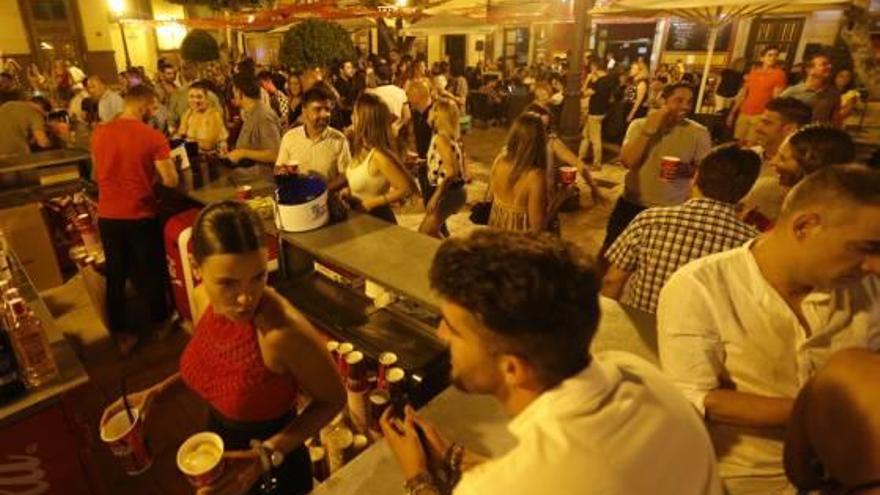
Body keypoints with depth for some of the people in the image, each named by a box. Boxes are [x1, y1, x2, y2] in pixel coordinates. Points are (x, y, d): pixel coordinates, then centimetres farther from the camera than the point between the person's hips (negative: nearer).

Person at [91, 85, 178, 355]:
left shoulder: (99, 133, 1)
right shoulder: (153, 137, -14)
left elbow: (97, 174, 15)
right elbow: (170, 180, -15)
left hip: (108, 216, 4)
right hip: (141, 216, -4)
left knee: (115, 276, 15)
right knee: (151, 272, 15)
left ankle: (120, 334, 25)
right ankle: (160, 322, 32)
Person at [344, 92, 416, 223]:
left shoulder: (379, 155, -26)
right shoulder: (363, 148, -2)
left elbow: (408, 188, -27)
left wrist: (372, 203, -21)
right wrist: (349, 192, -2)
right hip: (360, 216, 8)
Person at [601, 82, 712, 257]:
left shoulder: (699, 133, -5)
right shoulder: (639, 125, -4)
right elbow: (627, 161, -16)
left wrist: (687, 169, -24)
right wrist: (649, 130, -22)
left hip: (673, 210, 0)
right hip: (632, 204, 1)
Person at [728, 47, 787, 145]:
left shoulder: (779, 74, 0)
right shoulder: (753, 72, 14)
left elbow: (776, 97, -6)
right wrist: (732, 113, 11)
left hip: (761, 115, -5)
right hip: (744, 114, 5)